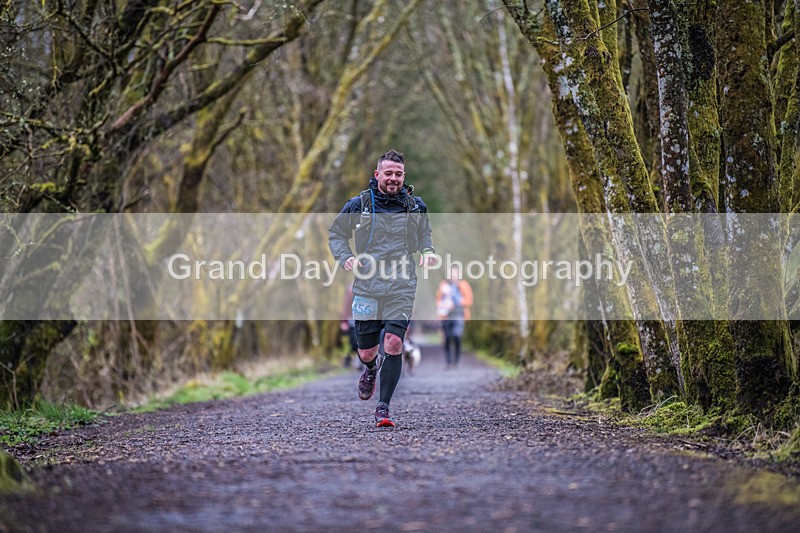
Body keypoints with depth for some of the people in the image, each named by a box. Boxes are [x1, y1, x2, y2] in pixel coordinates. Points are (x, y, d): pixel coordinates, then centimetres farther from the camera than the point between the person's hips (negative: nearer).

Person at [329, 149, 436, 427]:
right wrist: (345, 257, -4)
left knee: (393, 344, -17)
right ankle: (371, 368, 47)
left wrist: (428, 252, 3)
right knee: (366, 352, 6)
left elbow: (424, 235, 25)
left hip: (401, 287, 0)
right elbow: (336, 233, 14)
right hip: (367, 286, 0)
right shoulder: (359, 204, 2)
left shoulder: (414, 206, 7)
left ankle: (383, 407, -6)